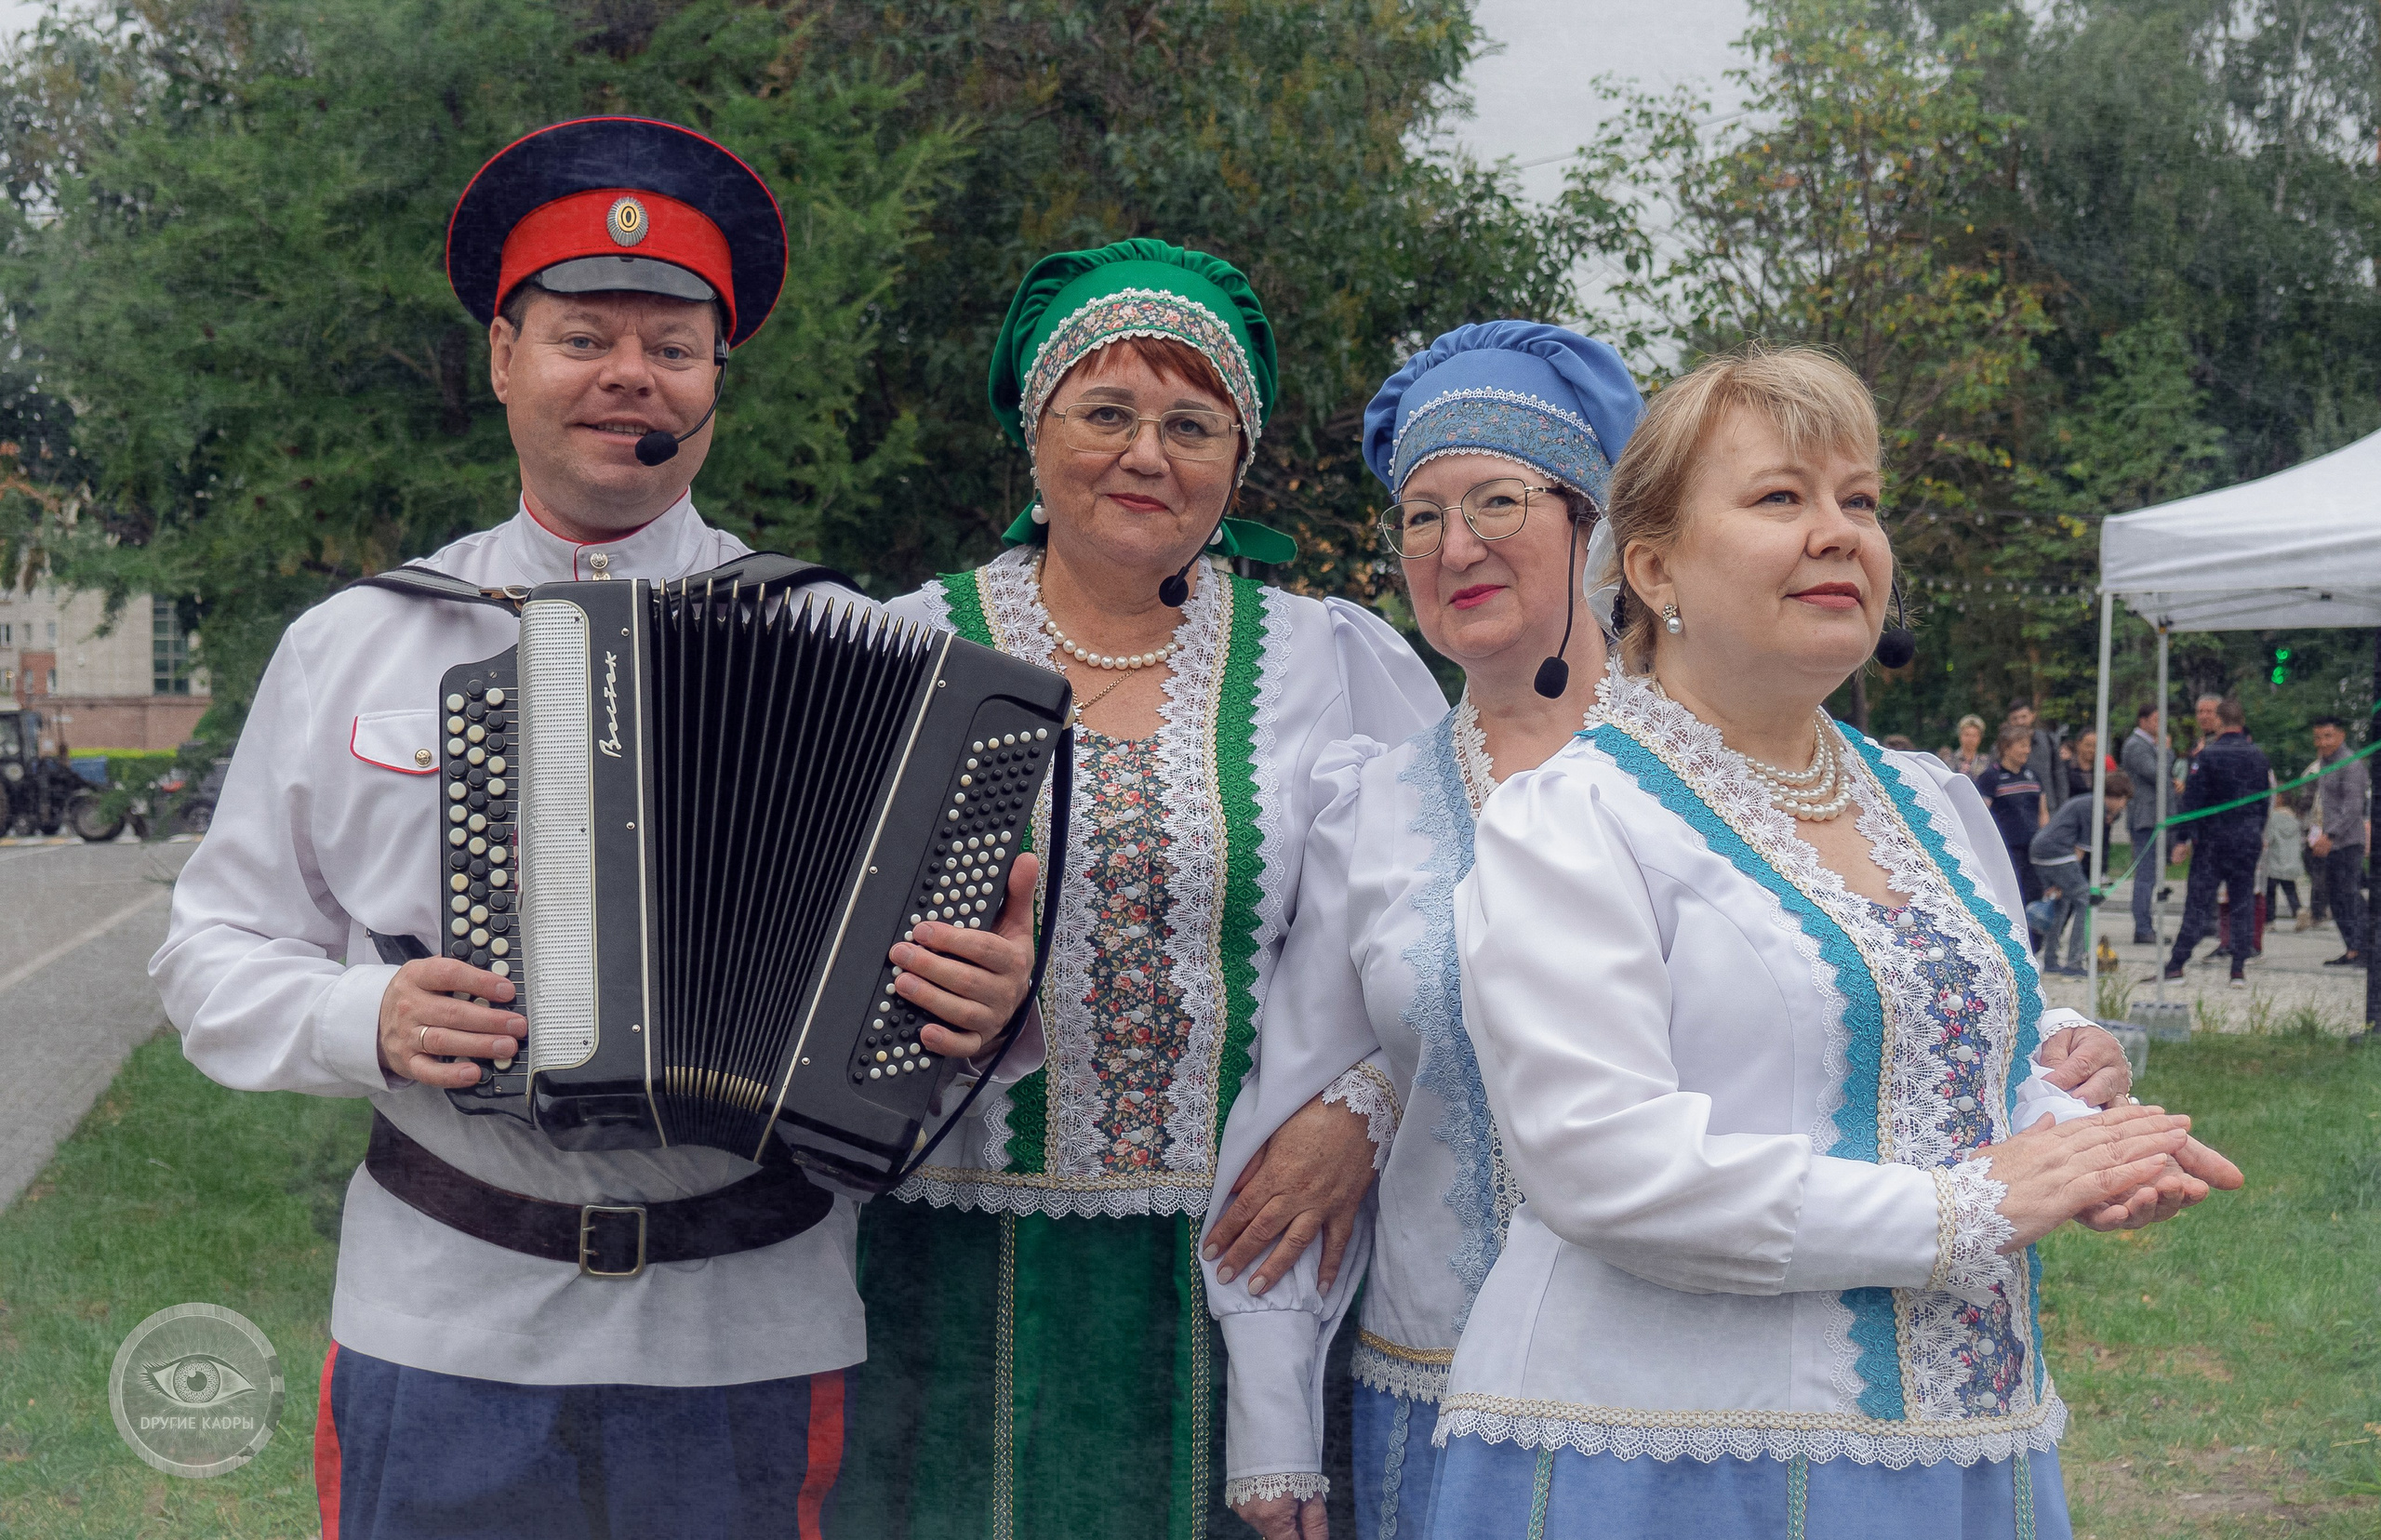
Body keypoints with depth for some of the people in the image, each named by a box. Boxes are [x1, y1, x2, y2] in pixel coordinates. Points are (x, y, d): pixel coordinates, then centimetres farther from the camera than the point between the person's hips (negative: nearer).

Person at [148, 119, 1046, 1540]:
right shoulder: (349, 646, 7)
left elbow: (951, 926, 4)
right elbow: (218, 949, 10)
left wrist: (987, 996, -19)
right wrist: (366, 1023, -10)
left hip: (749, 1328, 0)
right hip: (442, 1314, 1)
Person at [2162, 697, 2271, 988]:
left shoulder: (2207, 755, -8)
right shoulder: (2258, 756, 5)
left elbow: (2192, 800, -11)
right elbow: (2266, 797, 12)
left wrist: (2184, 838, -8)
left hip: (2213, 838, -3)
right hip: (2249, 839, 3)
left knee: (2198, 900, -2)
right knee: (2243, 902, 7)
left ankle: (2176, 964, -4)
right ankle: (2238, 969, 3)